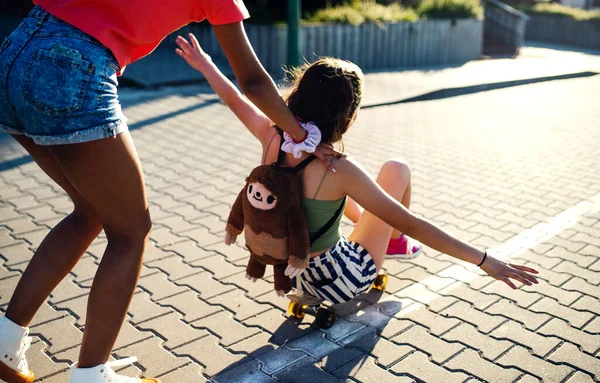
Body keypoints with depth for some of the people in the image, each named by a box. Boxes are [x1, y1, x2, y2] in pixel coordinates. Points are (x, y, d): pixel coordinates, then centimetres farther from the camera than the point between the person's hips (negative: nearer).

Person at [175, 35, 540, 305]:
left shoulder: (274, 138, -13)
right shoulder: (338, 170, -29)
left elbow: (235, 99, 7)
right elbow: (412, 225, -29)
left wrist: (204, 63, 25)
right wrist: (484, 259, -24)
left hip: (295, 274, 6)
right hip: (346, 280, -6)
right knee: (396, 169, 7)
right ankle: (396, 245, 33)